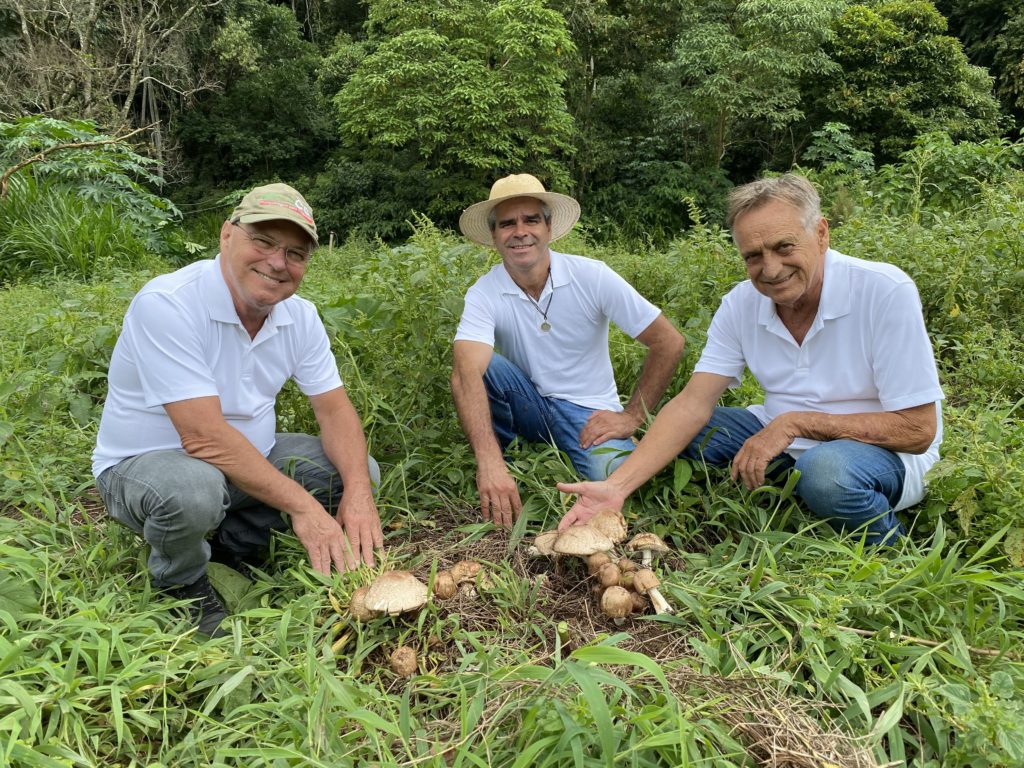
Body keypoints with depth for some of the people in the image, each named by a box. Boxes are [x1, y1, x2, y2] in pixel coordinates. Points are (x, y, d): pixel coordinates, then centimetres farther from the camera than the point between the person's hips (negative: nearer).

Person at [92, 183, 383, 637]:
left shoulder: (300, 315, -5)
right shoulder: (167, 304, -27)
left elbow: (334, 408, -6)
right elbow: (203, 437, -32)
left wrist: (358, 491, -24)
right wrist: (300, 503, -31)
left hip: (248, 457, 7)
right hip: (144, 463, -6)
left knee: (359, 469, -6)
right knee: (193, 490, -39)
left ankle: (235, 544, 9)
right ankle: (180, 586, -3)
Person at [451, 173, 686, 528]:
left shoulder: (591, 276, -14)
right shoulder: (483, 294, -13)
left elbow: (669, 342, -10)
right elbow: (466, 374, -32)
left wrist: (632, 416, -12)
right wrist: (490, 462, -47)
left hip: (589, 414, -1)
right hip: (527, 406, 1)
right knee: (483, 363, -27)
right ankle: (490, 476, -9)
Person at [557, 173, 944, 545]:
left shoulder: (886, 292, -22)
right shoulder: (741, 304, -8)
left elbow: (917, 430, -20)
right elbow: (693, 403, -16)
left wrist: (796, 422, -27)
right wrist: (617, 487, -28)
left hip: (887, 451, -4)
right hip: (786, 441, 5)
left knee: (827, 468, -37)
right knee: (683, 430, -11)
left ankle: (891, 554, -5)